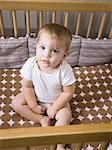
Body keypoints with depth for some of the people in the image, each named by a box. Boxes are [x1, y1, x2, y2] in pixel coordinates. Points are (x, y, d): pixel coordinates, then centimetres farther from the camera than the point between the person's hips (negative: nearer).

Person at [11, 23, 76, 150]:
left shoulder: (65, 70, -33)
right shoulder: (30, 64, -28)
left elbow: (68, 92, -20)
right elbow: (27, 86, -15)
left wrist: (54, 108, -17)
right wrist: (33, 106, -14)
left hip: (57, 100, -2)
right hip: (35, 97, 2)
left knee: (65, 117, -20)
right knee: (16, 103, -10)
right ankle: (42, 119, -5)